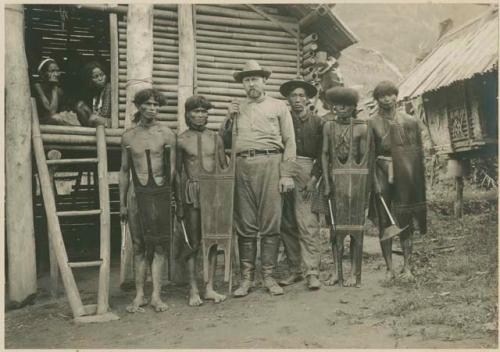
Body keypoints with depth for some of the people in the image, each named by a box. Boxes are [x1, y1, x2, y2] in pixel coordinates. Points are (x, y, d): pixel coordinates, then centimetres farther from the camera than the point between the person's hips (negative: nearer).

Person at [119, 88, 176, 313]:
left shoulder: (166, 134, 3)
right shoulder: (128, 136, 9)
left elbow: (172, 168, 4)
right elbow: (124, 171, 13)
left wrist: (165, 190, -3)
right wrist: (122, 203, 12)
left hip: (160, 193, -1)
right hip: (137, 194, 2)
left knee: (159, 245, -1)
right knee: (139, 245, 3)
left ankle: (156, 295, 3)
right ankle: (139, 296, 9)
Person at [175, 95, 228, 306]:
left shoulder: (215, 138, 9)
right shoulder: (181, 140, 1)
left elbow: (224, 168, 12)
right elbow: (177, 173, 3)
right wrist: (179, 203, -2)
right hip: (192, 192, -3)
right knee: (193, 243, 1)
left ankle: (210, 288, 15)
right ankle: (193, 290, 9)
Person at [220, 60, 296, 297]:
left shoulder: (279, 107, 12)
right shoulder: (237, 109, 20)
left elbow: (289, 142, 5)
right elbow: (223, 141, 17)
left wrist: (286, 174, -5)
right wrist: (229, 118, 3)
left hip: (270, 164, -2)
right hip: (242, 167, 2)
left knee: (270, 224, -2)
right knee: (245, 225, 2)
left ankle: (268, 276, 7)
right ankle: (246, 277, 9)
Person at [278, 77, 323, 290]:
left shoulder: (317, 122, 9)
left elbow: (322, 154, 4)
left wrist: (313, 178, -5)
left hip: (307, 172, -2)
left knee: (308, 224, -9)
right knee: (287, 225, 4)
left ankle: (312, 273, -6)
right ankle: (294, 270, 12)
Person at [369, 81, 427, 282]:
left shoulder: (410, 122, 7)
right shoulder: (372, 124, 3)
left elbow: (418, 152, 7)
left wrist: (417, 179, -1)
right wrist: (375, 181, -10)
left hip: (405, 177, 1)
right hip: (382, 175, 0)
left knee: (405, 221, 2)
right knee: (384, 223, 2)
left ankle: (407, 267, 11)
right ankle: (389, 268, 11)